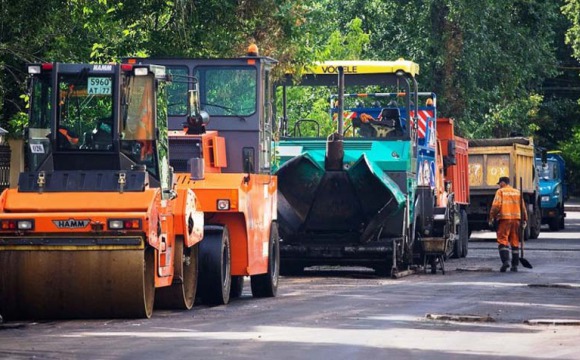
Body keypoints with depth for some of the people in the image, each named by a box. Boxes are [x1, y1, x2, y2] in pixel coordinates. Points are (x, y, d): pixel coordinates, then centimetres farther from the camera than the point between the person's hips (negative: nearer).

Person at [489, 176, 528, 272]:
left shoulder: (500, 191, 0)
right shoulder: (517, 192, 15)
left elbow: (496, 206, -10)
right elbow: (523, 207, 13)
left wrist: (491, 218, -4)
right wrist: (524, 220, 18)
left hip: (504, 219, -5)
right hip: (516, 219, 5)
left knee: (502, 241, -4)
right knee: (515, 242, 9)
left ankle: (505, 261, -22)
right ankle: (515, 265, 9)